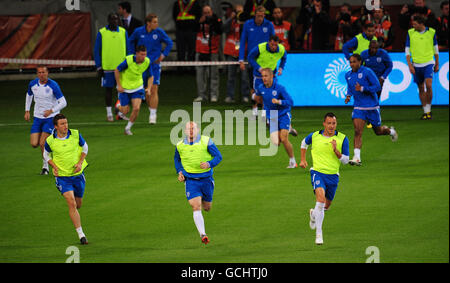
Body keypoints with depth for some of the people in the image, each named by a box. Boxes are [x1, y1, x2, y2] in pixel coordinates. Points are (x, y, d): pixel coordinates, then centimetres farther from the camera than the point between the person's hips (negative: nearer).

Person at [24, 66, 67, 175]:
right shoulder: (33, 84, -2)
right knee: (34, 144, -5)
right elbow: (29, 95, 21)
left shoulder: (53, 86, -16)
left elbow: (63, 102, -13)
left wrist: (51, 111, -25)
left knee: (42, 143, -14)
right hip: (37, 117, 4)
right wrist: (27, 111, 16)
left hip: (50, 118, -4)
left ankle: (45, 165, 8)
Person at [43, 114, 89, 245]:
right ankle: (81, 235, -14)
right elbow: (46, 154, 8)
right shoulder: (50, 140, -12)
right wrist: (54, 166, -9)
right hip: (62, 176, -3)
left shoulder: (75, 134, -9)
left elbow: (84, 147, 8)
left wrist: (80, 163, -6)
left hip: (77, 174, 3)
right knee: (71, 204, -16)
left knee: (78, 204, 14)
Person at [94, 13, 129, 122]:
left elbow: (128, 49, 13)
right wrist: (98, 67, -3)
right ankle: (109, 113, 10)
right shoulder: (102, 33, -1)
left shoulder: (123, 32, 7)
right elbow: (97, 50, 2)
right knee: (108, 89, 3)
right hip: (107, 67, -2)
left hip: (122, 66, 2)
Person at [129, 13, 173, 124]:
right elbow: (131, 41, 17)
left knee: (154, 89, -10)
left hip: (155, 64, -2)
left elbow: (170, 43, 6)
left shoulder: (159, 32, -6)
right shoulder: (138, 31, -3)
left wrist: (163, 55, -2)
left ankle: (153, 115, -8)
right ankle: (151, 109, 26)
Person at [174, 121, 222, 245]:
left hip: (206, 179, 0)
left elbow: (218, 156, -5)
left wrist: (209, 164, -25)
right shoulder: (180, 145, -1)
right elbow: (177, 159, 20)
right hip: (190, 181, 0)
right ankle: (202, 234, -17)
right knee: (196, 208, -16)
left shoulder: (206, 141, -9)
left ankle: (204, 201, 53)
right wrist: (179, 172, 4)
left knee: (207, 208, 14)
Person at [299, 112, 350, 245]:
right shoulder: (314, 136, -2)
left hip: (333, 176, 3)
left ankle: (314, 214, 52)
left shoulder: (342, 139, -3)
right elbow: (304, 142, 22)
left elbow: (345, 160, -1)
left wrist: (336, 151, -18)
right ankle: (318, 233, -24)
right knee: (321, 199, -26)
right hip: (318, 173, -3)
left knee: (326, 206, 16)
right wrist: (303, 159, 16)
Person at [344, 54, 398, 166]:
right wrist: (348, 96, 2)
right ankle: (357, 158, -20)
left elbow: (377, 86, -14)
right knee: (357, 132, -15)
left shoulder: (367, 72, -13)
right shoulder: (348, 75, 5)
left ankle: (390, 131, 49)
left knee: (378, 131, 13)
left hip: (372, 106, -3)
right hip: (358, 108, 3)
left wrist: (362, 89, -24)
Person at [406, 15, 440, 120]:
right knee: (421, 89, 5)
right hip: (416, 64, 2)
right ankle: (425, 112, 15)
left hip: (428, 63, -2)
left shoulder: (431, 32, 0)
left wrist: (437, 64, 13)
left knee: (428, 85, -17)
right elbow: (407, 50, 2)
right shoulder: (410, 33, -1)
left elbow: (435, 48, 11)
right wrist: (410, 65, -7)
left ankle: (429, 110, -4)